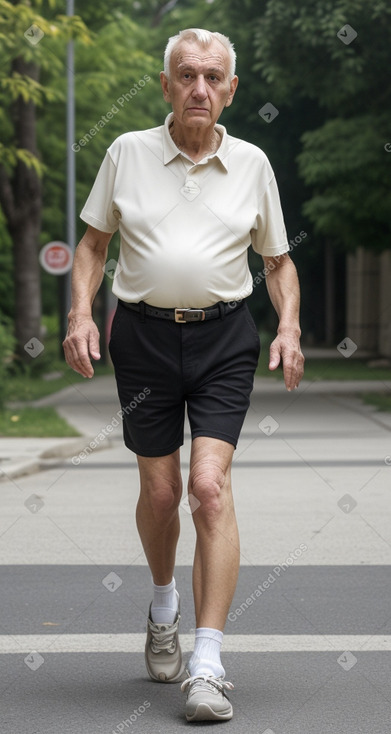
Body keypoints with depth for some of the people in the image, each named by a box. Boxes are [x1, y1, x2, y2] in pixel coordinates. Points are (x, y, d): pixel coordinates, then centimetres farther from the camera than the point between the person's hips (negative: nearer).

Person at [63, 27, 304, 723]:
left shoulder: (252, 163, 5)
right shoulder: (128, 153, 3)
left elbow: (279, 259, 15)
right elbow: (93, 242, 12)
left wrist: (289, 328, -1)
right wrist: (81, 314, -3)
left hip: (224, 336, -1)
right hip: (144, 333, 1)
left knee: (210, 487, -14)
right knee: (159, 490, 8)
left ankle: (208, 665, -14)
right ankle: (163, 606, 39)